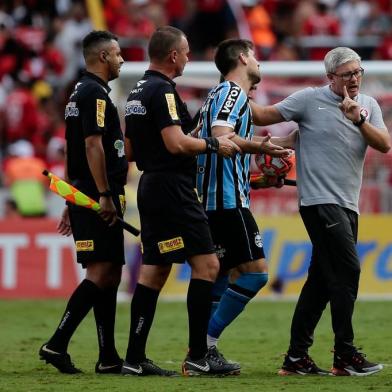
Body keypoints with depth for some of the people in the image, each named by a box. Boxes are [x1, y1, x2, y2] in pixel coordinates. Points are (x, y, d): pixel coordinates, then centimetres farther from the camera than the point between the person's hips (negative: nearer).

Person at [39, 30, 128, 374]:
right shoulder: (95, 93, -11)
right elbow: (93, 144, -20)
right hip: (98, 197, -10)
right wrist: (104, 195, -22)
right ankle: (57, 344, -15)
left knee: (110, 275, 9)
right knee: (100, 273, -13)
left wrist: (73, 203, 25)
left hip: (84, 197, 10)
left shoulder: (82, 92, 20)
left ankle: (109, 358, 8)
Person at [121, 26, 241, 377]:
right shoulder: (163, 91, -14)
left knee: (153, 272, 9)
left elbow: (130, 150, 22)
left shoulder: (138, 92, 16)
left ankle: (135, 358, 7)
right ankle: (198, 356, -9)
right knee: (207, 265, -8)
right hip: (172, 188, -10)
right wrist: (214, 144, -8)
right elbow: (176, 143, -22)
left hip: (151, 187, 10)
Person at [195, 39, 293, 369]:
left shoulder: (222, 94, 23)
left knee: (221, 274, 12)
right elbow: (220, 136, -23)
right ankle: (207, 341, -14)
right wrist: (259, 147, -35)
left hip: (212, 199, 11)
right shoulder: (232, 93, -7)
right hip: (229, 200, -11)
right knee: (255, 271, -13)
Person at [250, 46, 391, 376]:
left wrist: (359, 119, -14)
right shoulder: (310, 99, -2)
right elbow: (265, 115, 2)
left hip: (348, 205, 6)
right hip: (320, 199, -6)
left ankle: (296, 357, 10)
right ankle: (345, 355, -11)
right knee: (347, 271, -14)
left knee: (321, 280, 6)